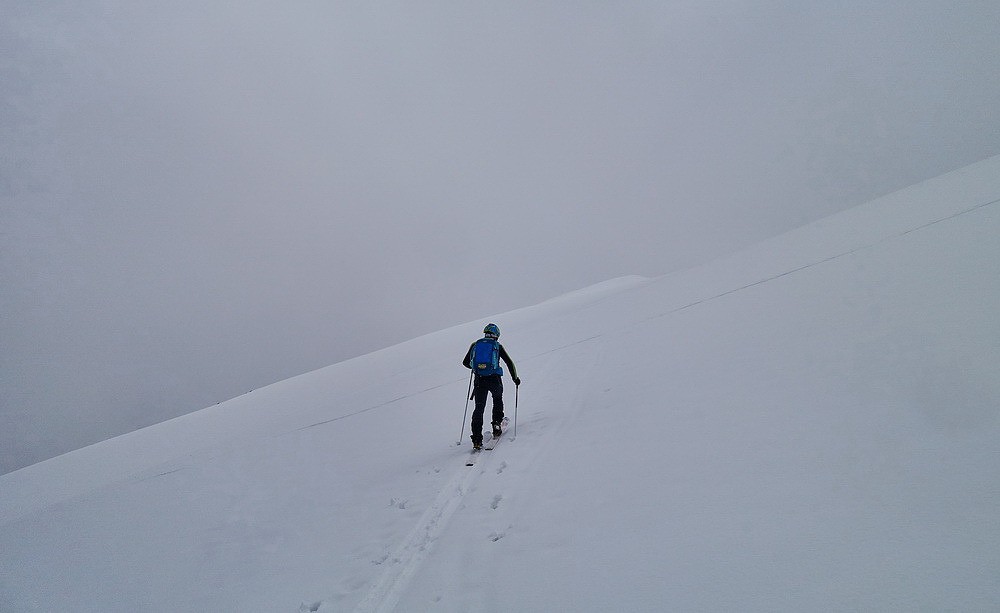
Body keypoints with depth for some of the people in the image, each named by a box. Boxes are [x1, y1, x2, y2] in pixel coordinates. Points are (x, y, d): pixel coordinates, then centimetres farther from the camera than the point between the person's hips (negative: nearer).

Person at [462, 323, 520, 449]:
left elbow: (465, 362, 16)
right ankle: (497, 423, 17)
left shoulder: (475, 345, 11)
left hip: (479, 380, 1)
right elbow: (509, 363, 5)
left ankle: (477, 439, -2)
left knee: (479, 408, 7)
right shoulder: (497, 346, 6)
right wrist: (515, 378, 17)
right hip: (494, 380, -1)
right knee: (498, 400, 30)